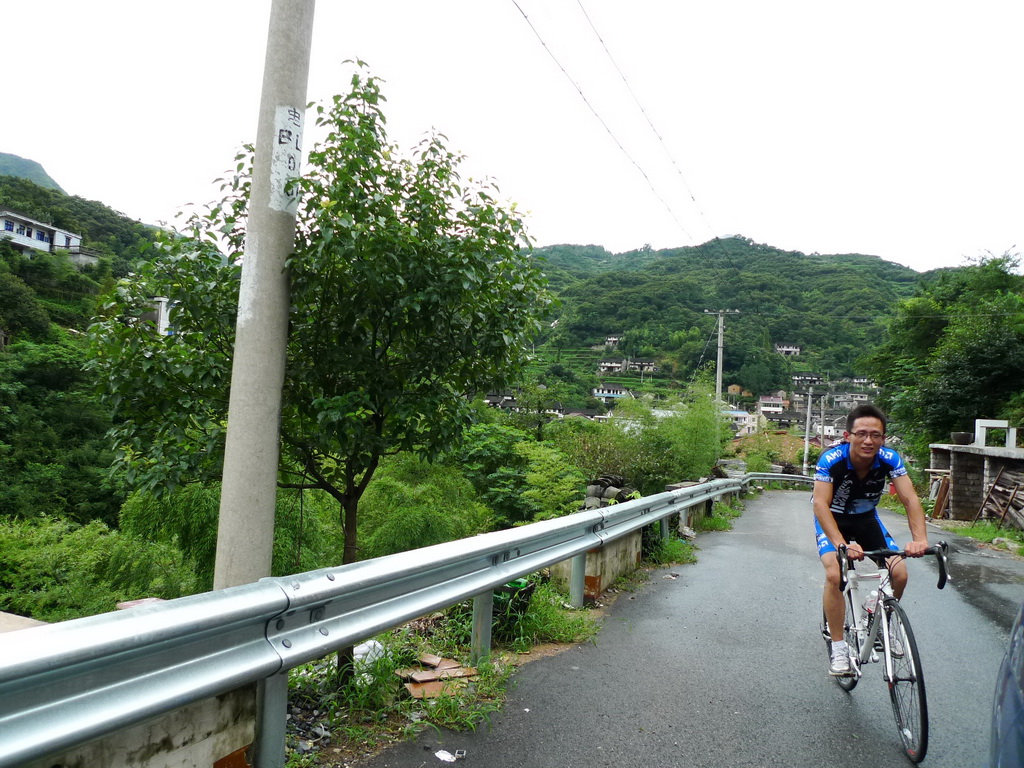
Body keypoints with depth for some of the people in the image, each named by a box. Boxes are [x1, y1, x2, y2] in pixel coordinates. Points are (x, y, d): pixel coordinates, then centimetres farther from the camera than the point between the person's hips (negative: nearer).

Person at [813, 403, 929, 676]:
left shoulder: (890, 459, -23)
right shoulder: (831, 459, -32)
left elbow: (910, 499, -27)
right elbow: (820, 504, -39)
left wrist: (920, 539, -45)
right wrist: (841, 544, -53)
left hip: (867, 519, 4)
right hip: (832, 520, -3)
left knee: (900, 574, -10)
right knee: (834, 574, -25)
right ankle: (838, 648, -10)